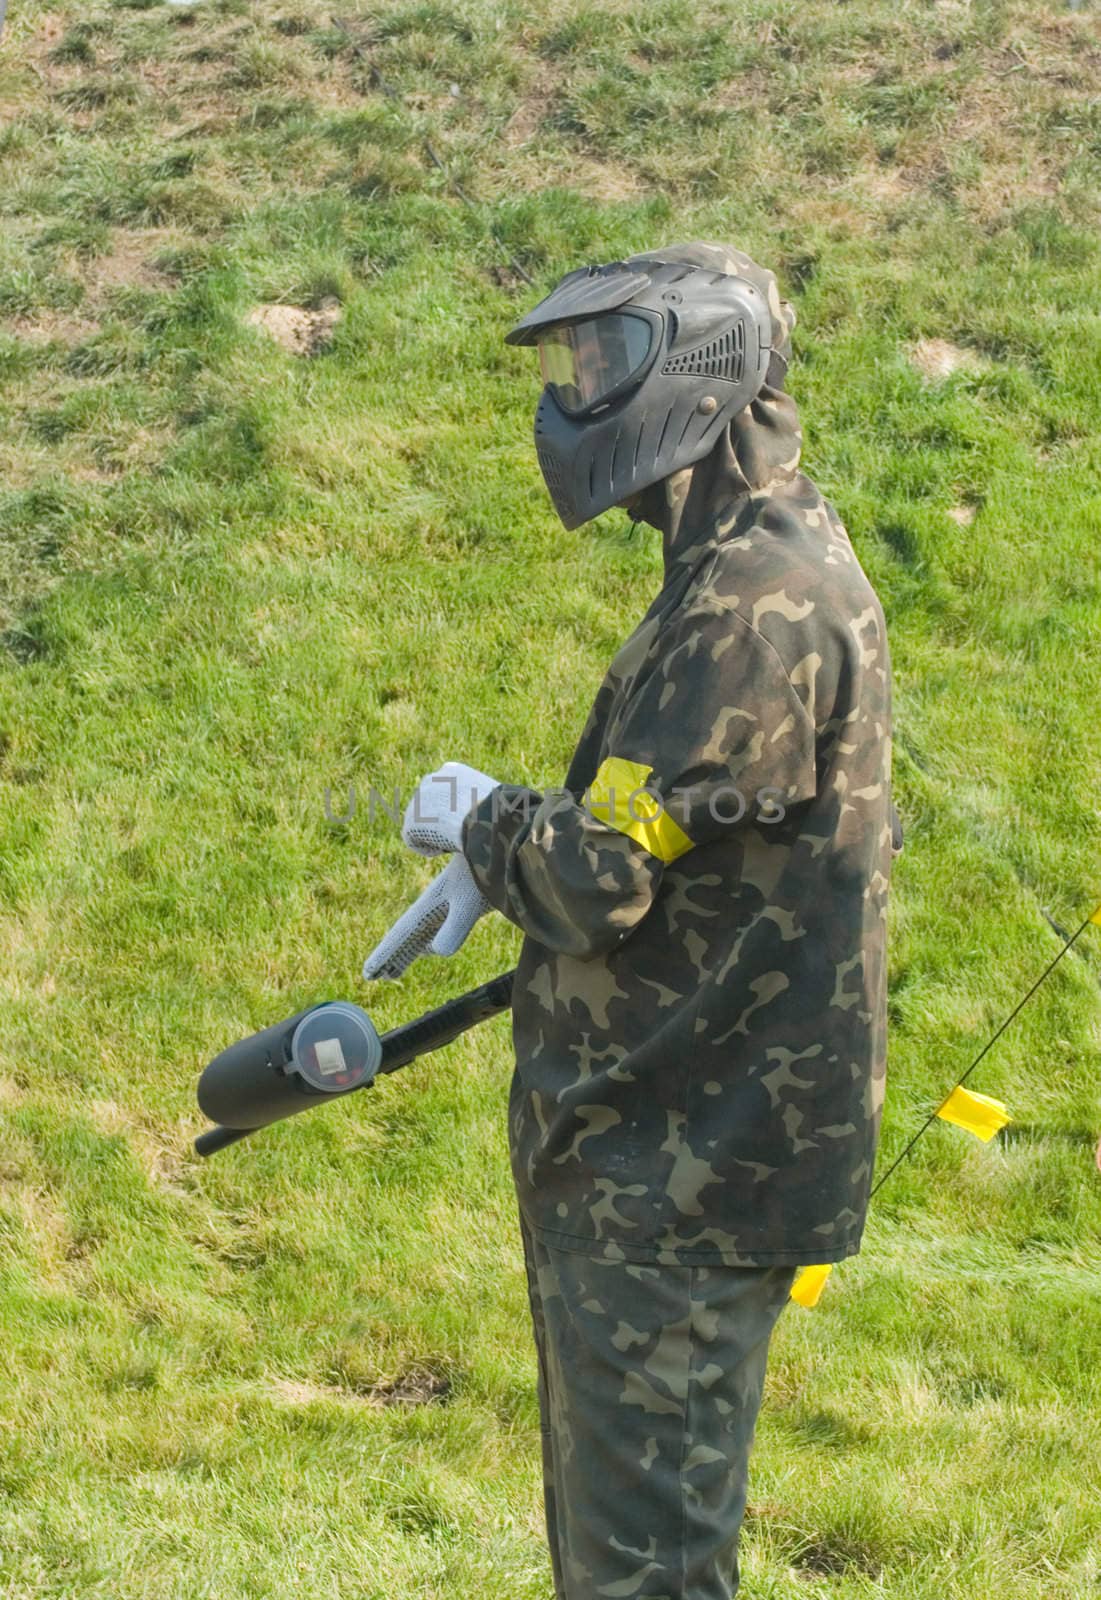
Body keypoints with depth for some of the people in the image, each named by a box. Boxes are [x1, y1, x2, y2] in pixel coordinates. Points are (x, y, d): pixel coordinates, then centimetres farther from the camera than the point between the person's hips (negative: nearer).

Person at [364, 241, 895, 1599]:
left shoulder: (759, 604, -22)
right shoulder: (757, 571, 12)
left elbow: (600, 876, -24)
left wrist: (479, 820, -5)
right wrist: (499, 857, 14)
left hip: (680, 1168, -10)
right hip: (663, 1143, 10)